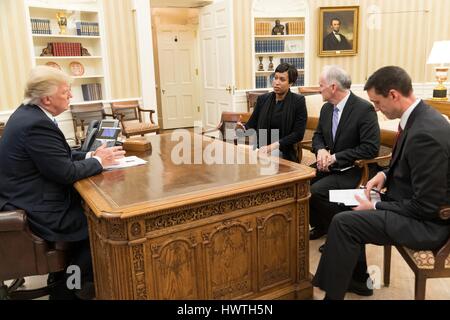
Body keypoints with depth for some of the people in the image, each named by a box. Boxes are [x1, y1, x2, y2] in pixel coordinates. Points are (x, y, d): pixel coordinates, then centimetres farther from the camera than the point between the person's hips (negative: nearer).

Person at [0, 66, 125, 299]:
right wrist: (98, 161, -10)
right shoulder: (37, 124, -25)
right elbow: (65, 172, -25)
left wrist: (89, 155, 2)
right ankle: (66, 289, 13)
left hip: (25, 200, 10)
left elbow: (56, 155, 13)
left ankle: (64, 277, 26)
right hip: (36, 212, -10)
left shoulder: (28, 113, 6)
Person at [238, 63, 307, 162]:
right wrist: (243, 129, -17)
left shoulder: (298, 101, -3)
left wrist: (274, 146, -19)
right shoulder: (263, 99, 8)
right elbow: (252, 125, 7)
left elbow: (298, 134, -8)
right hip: (261, 152, 3)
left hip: (284, 155, -3)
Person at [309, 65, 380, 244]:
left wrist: (335, 157, -21)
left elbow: (371, 148, -20)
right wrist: (321, 150, -7)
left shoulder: (364, 109, -16)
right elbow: (318, 135, 17)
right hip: (329, 165, 7)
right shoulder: (327, 108, 6)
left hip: (352, 170, -7)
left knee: (316, 190, -26)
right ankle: (320, 225, 10)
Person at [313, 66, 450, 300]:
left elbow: (425, 206, -25)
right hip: (415, 204, 10)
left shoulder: (425, 134, -29)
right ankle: (357, 279, 25)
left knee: (343, 222, -15)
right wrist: (385, 175, 0)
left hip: (426, 222, -10)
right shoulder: (420, 116, 1)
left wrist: (375, 207, -15)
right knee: (351, 209, 14)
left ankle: (332, 291, 3)